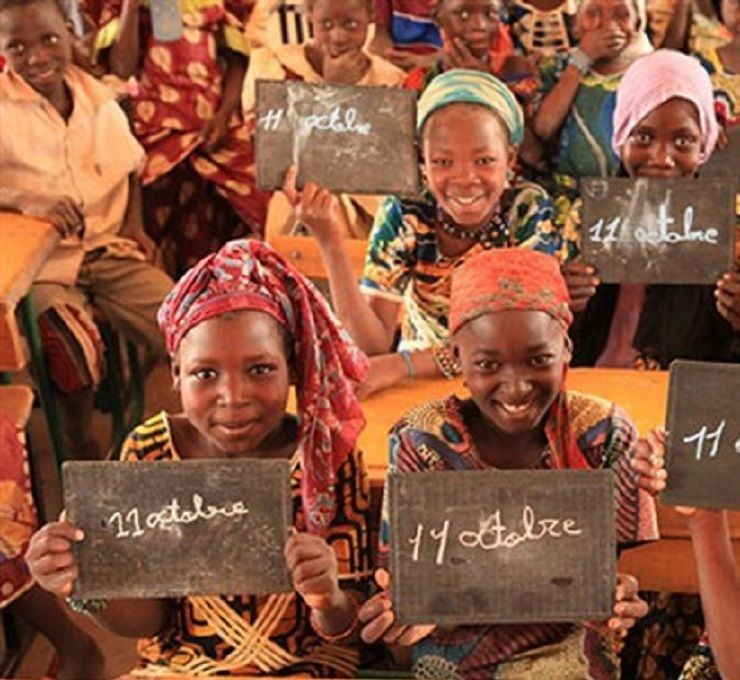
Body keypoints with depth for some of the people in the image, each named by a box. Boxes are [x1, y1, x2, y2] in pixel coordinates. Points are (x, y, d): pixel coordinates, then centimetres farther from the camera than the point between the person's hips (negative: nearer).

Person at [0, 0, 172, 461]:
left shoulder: (98, 99, 4)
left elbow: (129, 168, 19)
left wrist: (134, 224, 4)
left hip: (110, 250, 4)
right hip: (41, 263, -4)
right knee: (77, 350, -28)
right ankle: (81, 447, 2)